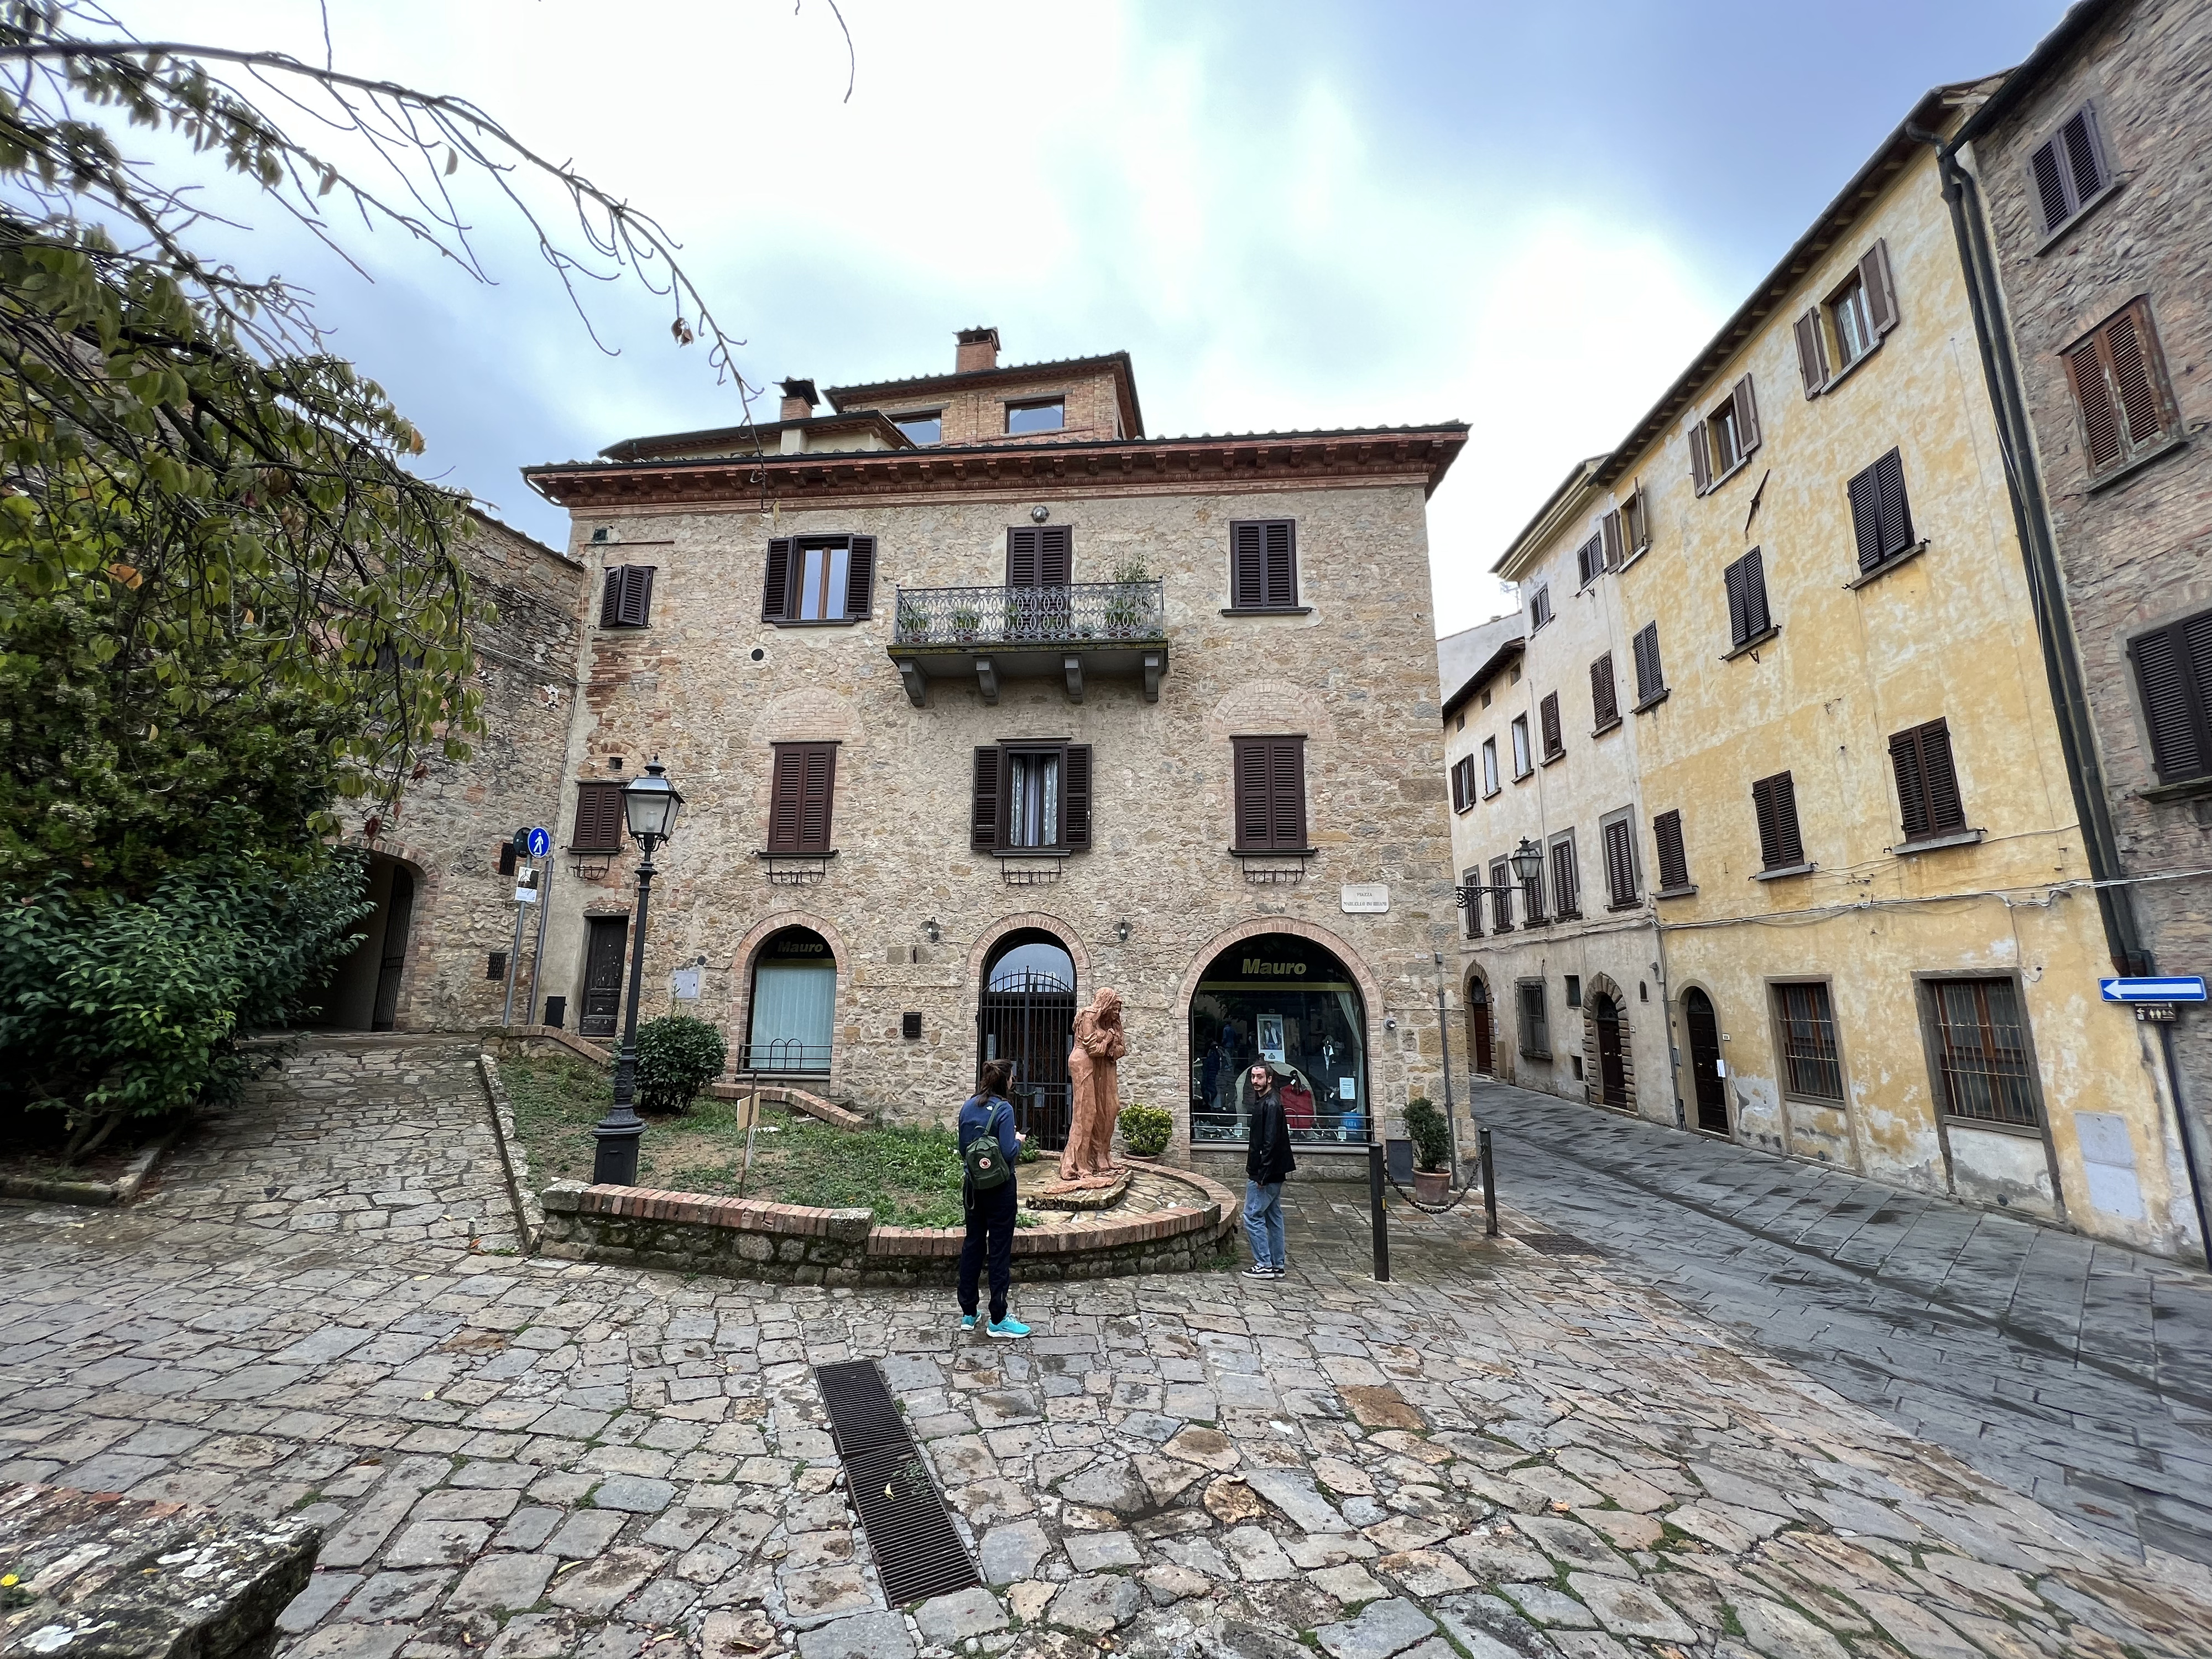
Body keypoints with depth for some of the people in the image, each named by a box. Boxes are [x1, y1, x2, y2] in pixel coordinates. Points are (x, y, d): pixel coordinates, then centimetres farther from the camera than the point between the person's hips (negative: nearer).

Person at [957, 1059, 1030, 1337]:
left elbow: (963, 1148, 10)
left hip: (974, 1185, 7)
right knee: (1000, 1248, 3)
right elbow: (1009, 1153, -22)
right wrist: (1018, 1140, -4)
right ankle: (998, 1320, 11)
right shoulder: (1003, 1109, -18)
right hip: (999, 1187, -6)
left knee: (972, 1243, 16)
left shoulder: (968, 1106, 3)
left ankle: (968, 1313, 25)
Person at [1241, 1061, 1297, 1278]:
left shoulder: (1270, 1105, -18)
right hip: (1274, 1174, 10)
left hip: (1266, 1173, -10)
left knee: (1253, 1217, -3)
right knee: (1273, 1217, 13)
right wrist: (1256, 1171, 16)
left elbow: (1270, 1143, -23)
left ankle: (1264, 1265, 3)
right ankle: (1278, 1265, 20)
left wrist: (1262, 1175, -22)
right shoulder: (1263, 1102, 12)